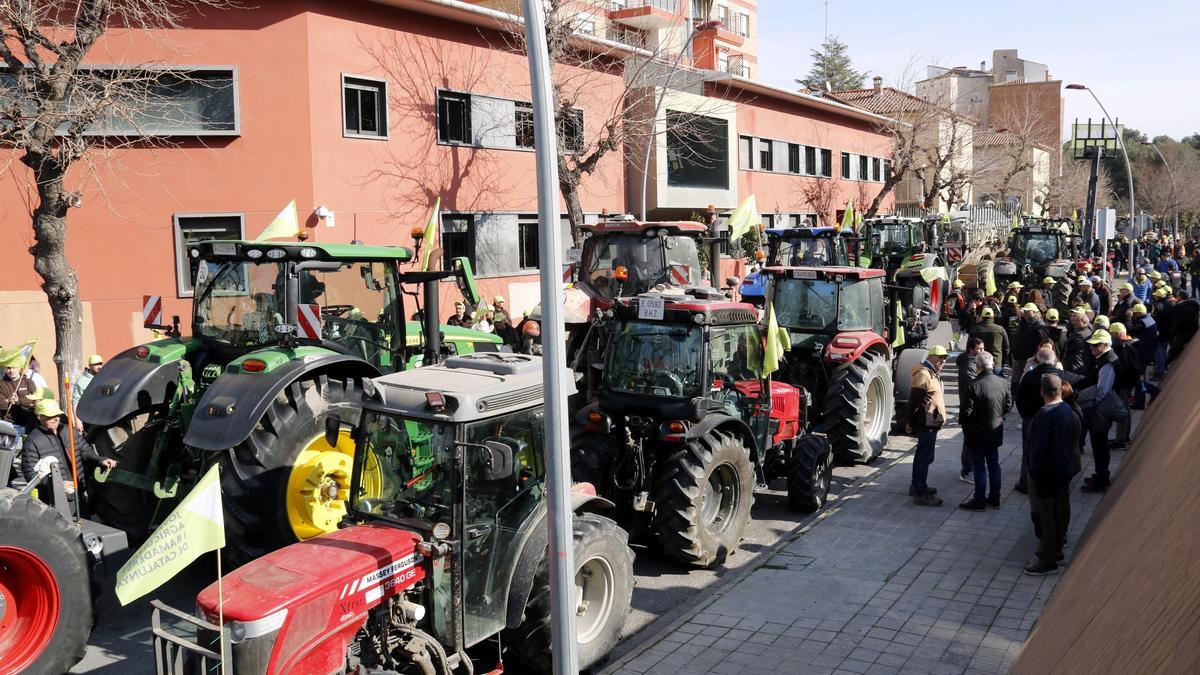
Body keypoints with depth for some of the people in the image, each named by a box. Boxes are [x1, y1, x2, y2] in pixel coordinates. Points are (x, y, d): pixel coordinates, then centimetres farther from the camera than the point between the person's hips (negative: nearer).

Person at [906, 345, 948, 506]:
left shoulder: (931, 373, 16)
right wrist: (911, 423, -19)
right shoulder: (923, 374, -18)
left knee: (922, 455, 19)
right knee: (925, 457, -8)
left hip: (930, 422, 11)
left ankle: (917, 486, 30)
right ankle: (920, 493, -6)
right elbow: (914, 399, -22)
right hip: (927, 423, -11)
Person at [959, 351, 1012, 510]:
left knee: (979, 467, 3)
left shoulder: (974, 386, -23)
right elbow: (1009, 405, 6)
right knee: (994, 465, 16)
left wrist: (966, 427, -1)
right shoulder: (1003, 382, -5)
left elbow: (967, 412, -20)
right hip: (996, 433, 6)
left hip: (977, 434, -6)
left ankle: (979, 501, 12)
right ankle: (994, 498, 26)